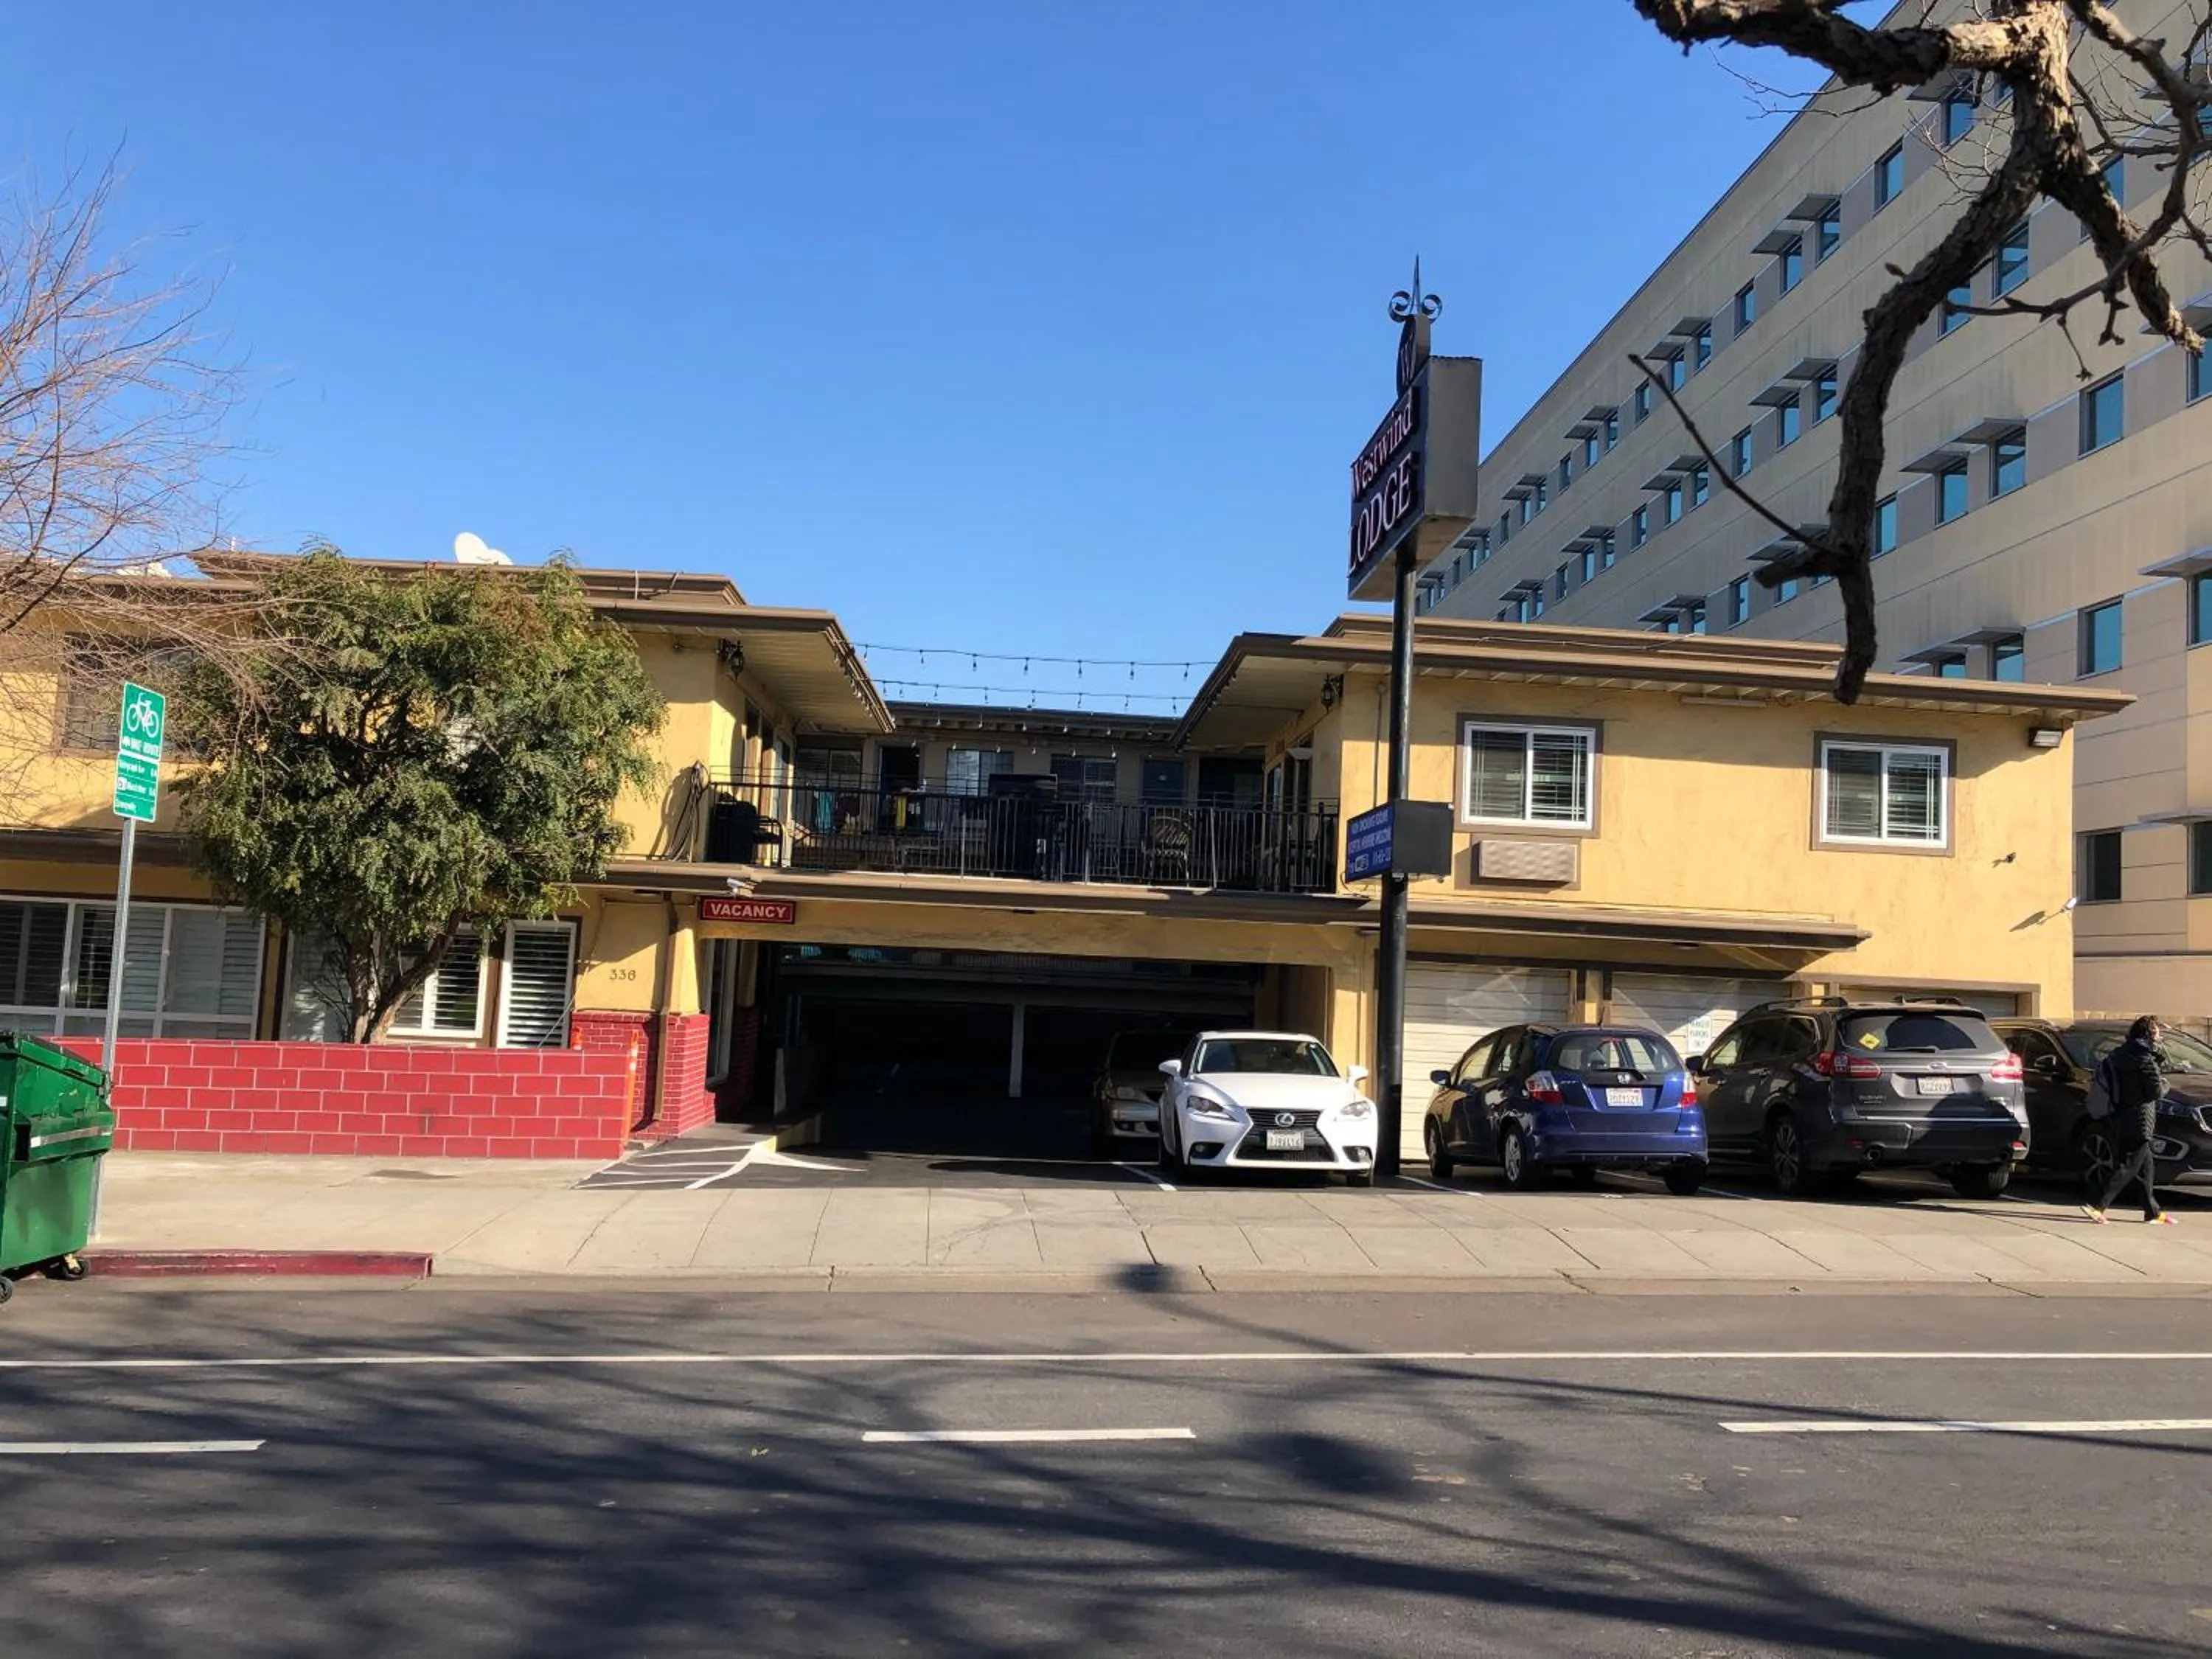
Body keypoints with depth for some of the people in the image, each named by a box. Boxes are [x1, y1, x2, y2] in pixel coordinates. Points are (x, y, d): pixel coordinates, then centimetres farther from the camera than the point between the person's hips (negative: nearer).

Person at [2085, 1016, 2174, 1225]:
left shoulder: (2122, 1054, 10)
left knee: (2146, 1166, 17)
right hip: (2139, 1122, -9)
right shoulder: (2145, 1060, -15)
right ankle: (2097, 1205, -11)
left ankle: (2153, 1211, 23)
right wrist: (2165, 1084, 7)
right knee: (2128, 1167, -6)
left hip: (2122, 1120, 9)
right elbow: (2156, 1092, -15)